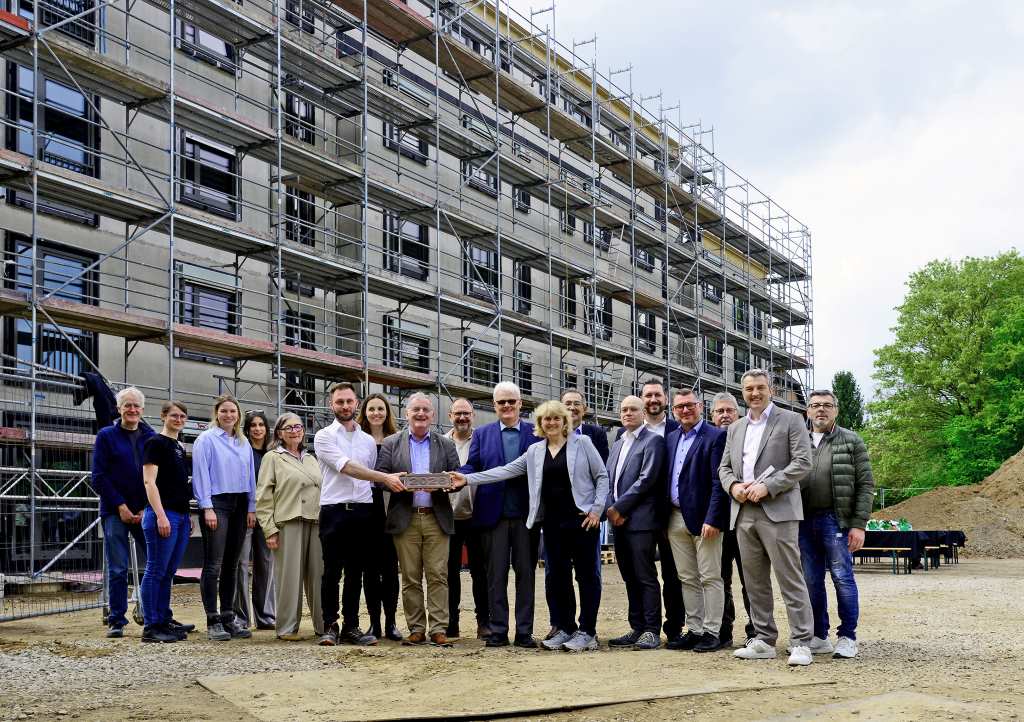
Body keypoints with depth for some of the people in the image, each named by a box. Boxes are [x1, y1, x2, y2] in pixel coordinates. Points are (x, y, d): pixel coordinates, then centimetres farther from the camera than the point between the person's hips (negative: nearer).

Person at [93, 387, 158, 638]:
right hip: (115, 511, -2)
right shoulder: (106, 436, 2)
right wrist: (120, 506, -10)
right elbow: (99, 477, -2)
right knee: (117, 569, -1)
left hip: (145, 511, 2)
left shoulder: (152, 437, 7)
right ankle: (116, 621, 9)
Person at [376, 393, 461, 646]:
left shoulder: (446, 444, 11)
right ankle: (416, 629, 10)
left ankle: (438, 629, 0)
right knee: (410, 578, 3)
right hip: (405, 519, 0)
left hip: (437, 518, 0)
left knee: (438, 576, -3)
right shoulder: (391, 443, 9)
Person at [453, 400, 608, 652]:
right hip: (552, 522, 5)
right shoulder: (535, 451, 11)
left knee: (586, 575, -1)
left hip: (582, 518, -4)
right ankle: (565, 629, 18)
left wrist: (597, 509, -9)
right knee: (557, 576, 8)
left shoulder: (582, 443, 0)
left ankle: (587, 632, 5)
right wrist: (468, 479, 0)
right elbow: (506, 471, 7)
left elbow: (602, 476, 0)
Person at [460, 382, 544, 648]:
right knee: (496, 574, 4)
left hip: (526, 514, -1)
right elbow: (471, 466, 4)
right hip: (494, 513, 1)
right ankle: (498, 630, 12)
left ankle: (524, 631, 12)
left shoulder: (536, 432, 5)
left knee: (526, 573, 5)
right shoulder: (482, 434, 10)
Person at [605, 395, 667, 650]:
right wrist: (611, 509, -2)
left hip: (640, 521, -7)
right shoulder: (617, 444, 20)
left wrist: (619, 507, -13)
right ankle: (637, 629, 16)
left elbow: (647, 479, -14)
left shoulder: (653, 441, -4)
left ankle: (652, 631, 0)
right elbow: (608, 479, 15)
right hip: (619, 521, 7)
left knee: (645, 577, -5)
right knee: (630, 578, 10)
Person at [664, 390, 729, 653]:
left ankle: (711, 632, 6)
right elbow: (665, 478, 14)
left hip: (703, 519, -7)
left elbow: (719, 482, -12)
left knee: (710, 578, 0)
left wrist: (712, 519, -18)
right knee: (687, 579, 11)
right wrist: (664, 518, 8)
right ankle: (694, 630, 18)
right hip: (676, 518, 7)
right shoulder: (671, 439, 14)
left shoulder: (715, 436, -6)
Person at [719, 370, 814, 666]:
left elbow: (803, 463, -7)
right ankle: (764, 640, 16)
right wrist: (733, 486, -3)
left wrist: (767, 487, -15)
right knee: (755, 582, 9)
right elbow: (724, 467, 20)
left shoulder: (791, 420, 2)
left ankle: (801, 643, -4)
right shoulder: (735, 428, 19)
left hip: (777, 511, -6)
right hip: (743, 512, 6)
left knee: (790, 580, -7)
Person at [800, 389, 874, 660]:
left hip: (835, 520, -4)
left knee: (842, 578, -2)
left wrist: (859, 525, -9)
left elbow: (866, 485, -1)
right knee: (811, 581, 7)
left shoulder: (851, 442, 2)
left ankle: (847, 638, 7)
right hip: (804, 521, 4)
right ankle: (819, 637, 16)